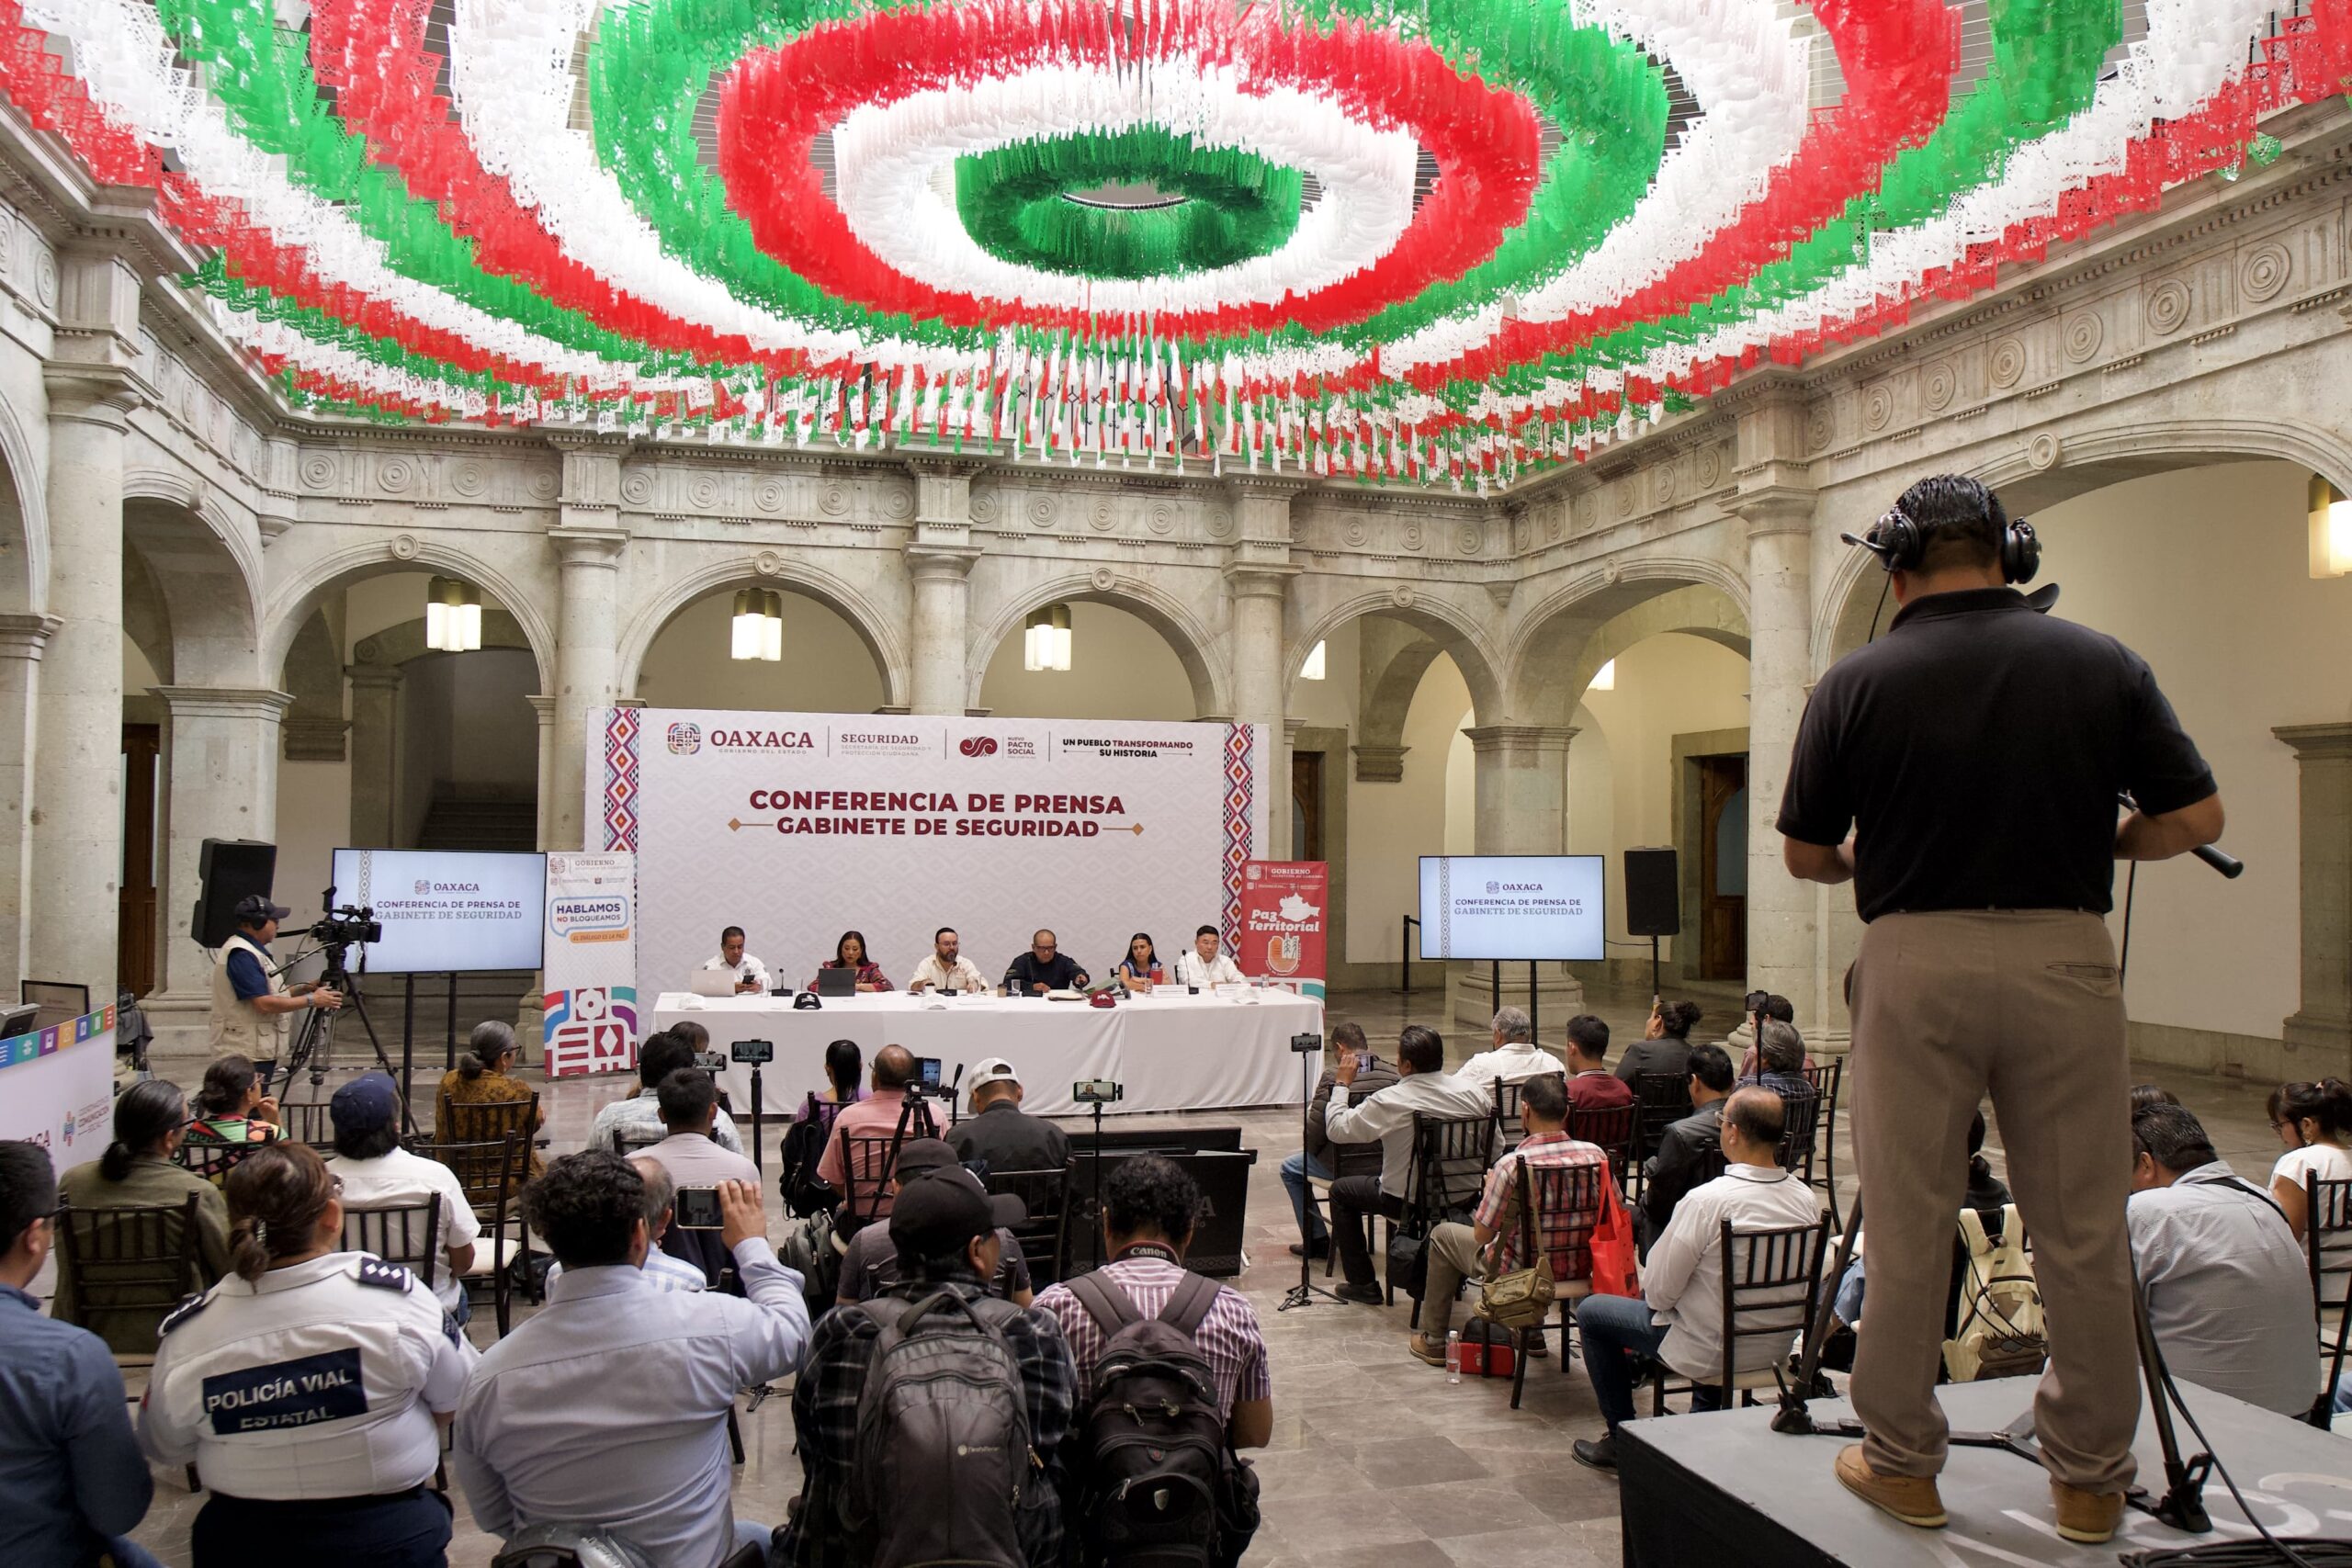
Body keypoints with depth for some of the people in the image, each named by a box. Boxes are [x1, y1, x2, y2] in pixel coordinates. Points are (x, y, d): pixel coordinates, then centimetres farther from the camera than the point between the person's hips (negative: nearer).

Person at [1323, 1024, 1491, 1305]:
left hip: (1406, 1201, -5)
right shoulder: (1472, 1092, -10)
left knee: (1340, 1190, 19)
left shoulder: (1390, 1101, -22)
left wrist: (1342, 1084, -1)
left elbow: (1336, 1129, -14)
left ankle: (1362, 1284, 20)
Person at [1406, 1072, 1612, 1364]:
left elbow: (1481, 1235, -16)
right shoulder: (1596, 1154, -13)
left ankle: (1434, 1341, 30)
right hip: (1579, 1271, 5)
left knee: (1444, 1234, 21)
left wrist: (1490, 1187, 1)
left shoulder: (1511, 1164, -25)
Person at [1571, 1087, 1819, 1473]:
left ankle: (1622, 1439, 21)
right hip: (1777, 1346, 6)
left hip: (1710, 1353, -6)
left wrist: (1652, 1291, 6)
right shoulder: (1807, 1201, -9)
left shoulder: (1707, 1201, -28)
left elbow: (1659, 1289, -19)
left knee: (1591, 1311, 13)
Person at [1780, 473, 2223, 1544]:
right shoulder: (2103, 664, 2)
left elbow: (1805, 857, 3)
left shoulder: (1858, 683, -2)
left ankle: (1900, 1463, 20)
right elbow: (2196, 820, 3)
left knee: (1904, 1229, 8)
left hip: (1913, 963, -1)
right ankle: (2091, 1477, 23)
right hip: (2065, 957, 2)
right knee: (2083, 1235, 11)